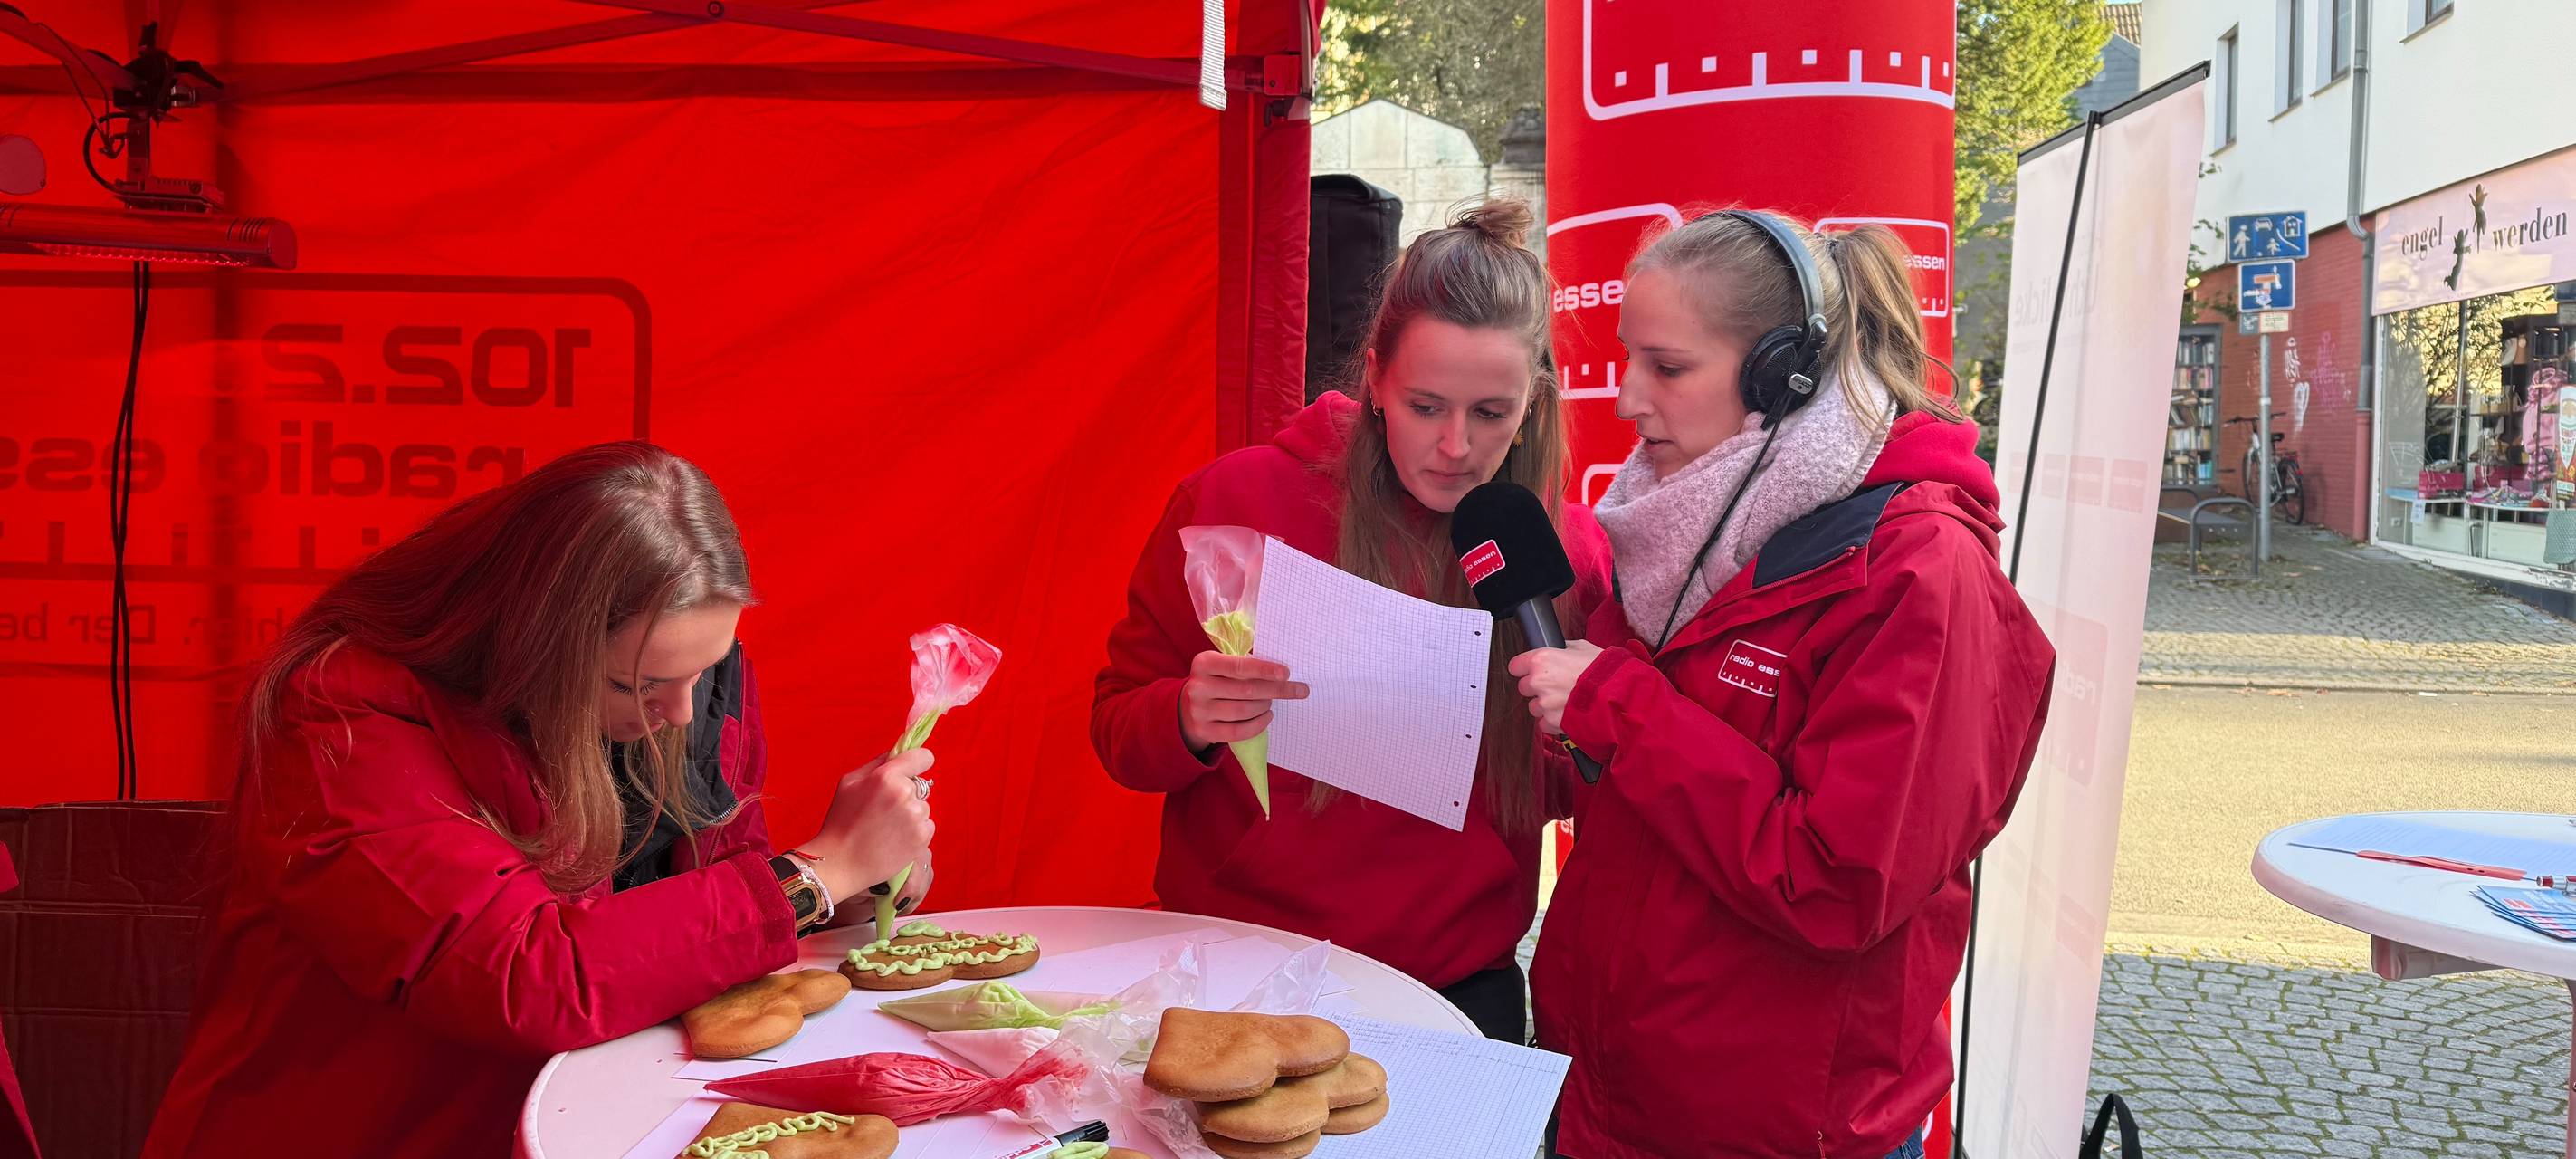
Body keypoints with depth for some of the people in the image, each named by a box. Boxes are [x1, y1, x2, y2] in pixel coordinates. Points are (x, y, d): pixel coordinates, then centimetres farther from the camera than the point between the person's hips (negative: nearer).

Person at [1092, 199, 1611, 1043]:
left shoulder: (1570, 551, -5)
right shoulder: (1238, 498, -12)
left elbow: (1556, 792, 9)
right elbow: (1117, 729, -5)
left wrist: (1588, 760, -13)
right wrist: (1189, 722, -26)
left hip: (1461, 984, 2)